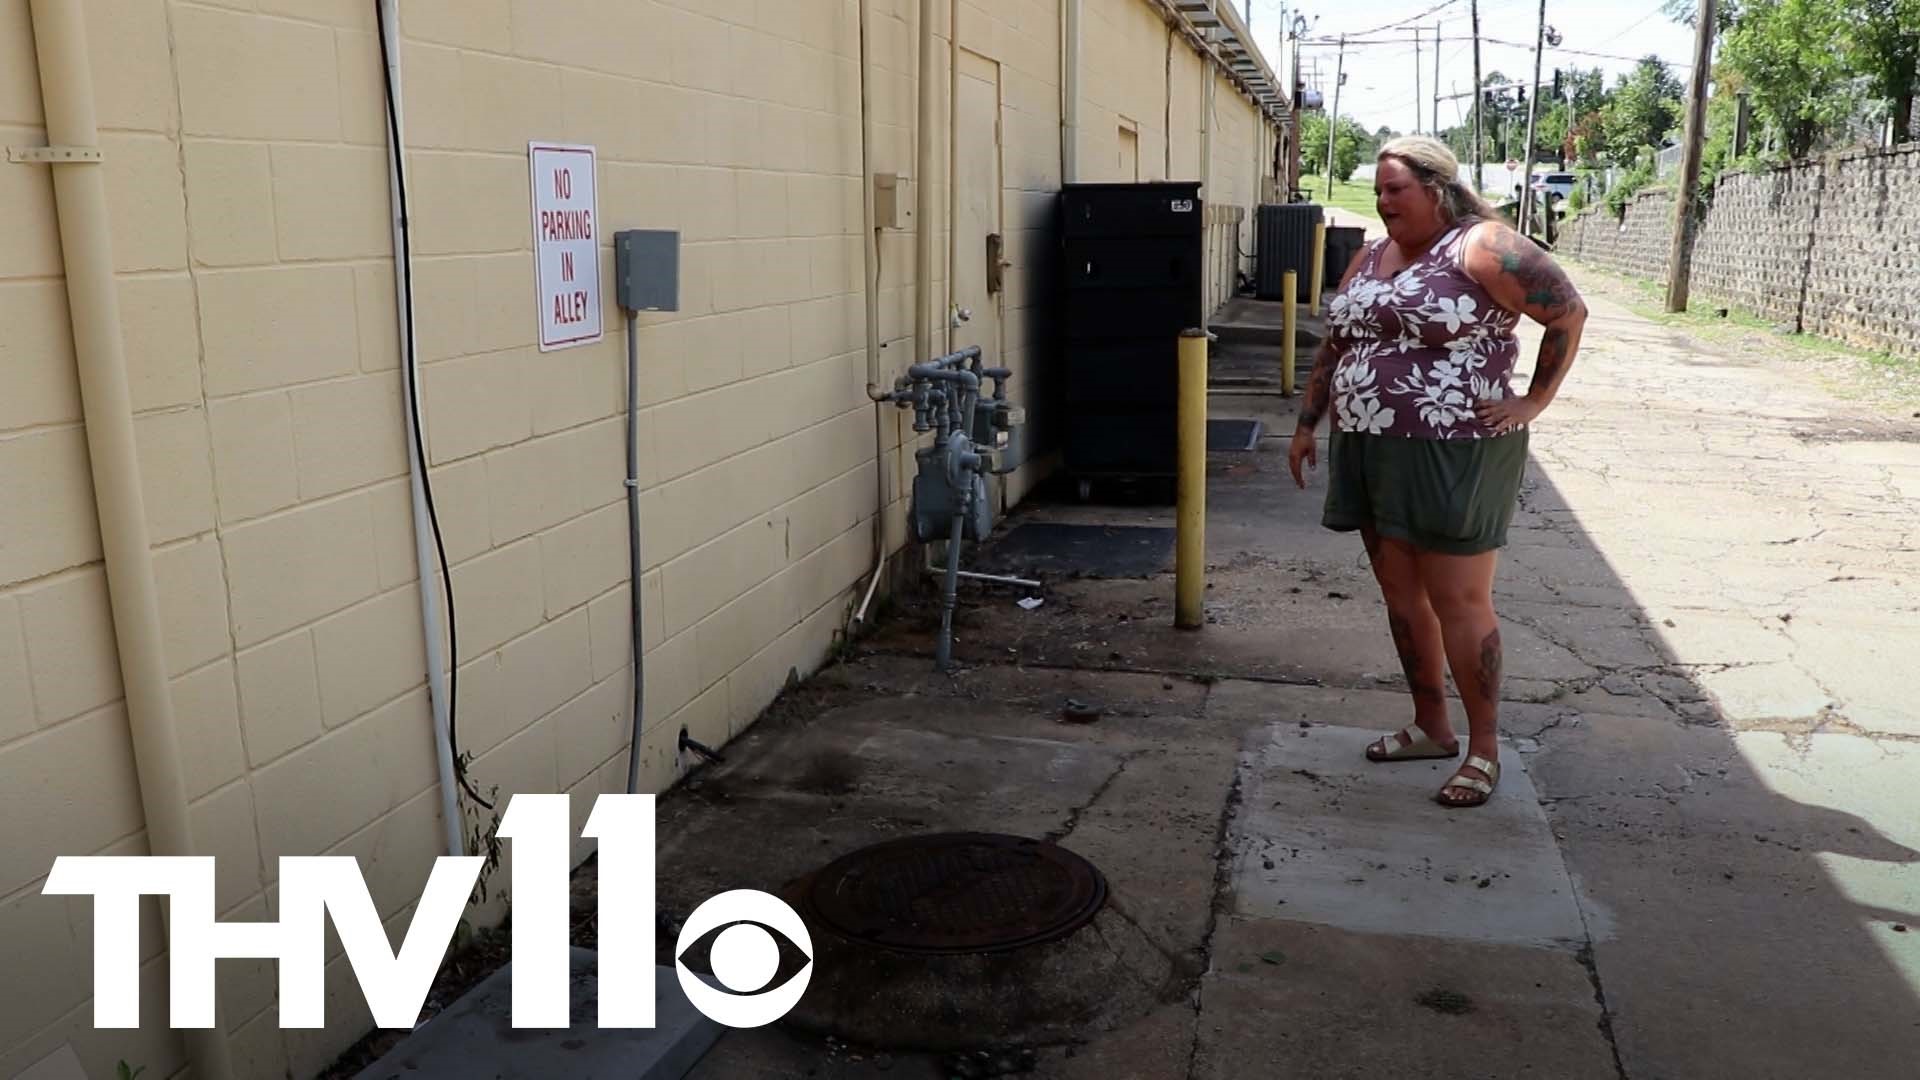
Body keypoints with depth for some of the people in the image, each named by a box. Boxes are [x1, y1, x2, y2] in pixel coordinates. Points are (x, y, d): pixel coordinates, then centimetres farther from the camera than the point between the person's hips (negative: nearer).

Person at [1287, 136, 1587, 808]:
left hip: (1454, 456, -7)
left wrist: (1535, 401, -9)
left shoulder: (1482, 247, -9)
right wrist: (1306, 426, 19)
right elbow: (1332, 350, 21)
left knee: (1459, 600, -3)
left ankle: (1484, 749, 9)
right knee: (1401, 593, 12)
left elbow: (1569, 312, -9)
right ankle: (1431, 727, 27)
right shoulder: (1369, 261, 15)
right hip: (1372, 453, 8)